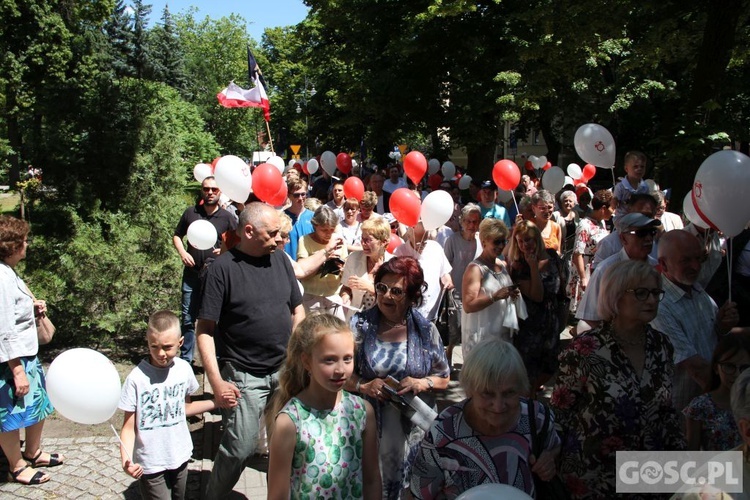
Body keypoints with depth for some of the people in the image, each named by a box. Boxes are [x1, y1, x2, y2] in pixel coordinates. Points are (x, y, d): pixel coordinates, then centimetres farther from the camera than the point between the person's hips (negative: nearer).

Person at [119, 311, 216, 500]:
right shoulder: (137, 378, -19)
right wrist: (126, 460, -28)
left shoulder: (184, 369, -5)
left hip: (180, 456, 4)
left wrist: (215, 402, 6)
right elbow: (129, 427, -14)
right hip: (150, 464, -4)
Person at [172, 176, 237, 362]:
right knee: (188, 318, 9)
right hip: (192, 273, 2)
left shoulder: (227, 217, 0)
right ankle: (185, 359, 20)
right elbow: (176, 236, 15)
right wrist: (182, 253, -3)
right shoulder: (190, 213, 5)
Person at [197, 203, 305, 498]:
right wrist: (217, 382, -16)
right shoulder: (223, 268, -10)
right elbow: (205, 329, -10)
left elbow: (297, 310, 13)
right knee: (241, 448, -2)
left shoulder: (280, 260, 4)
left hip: (285, 371, 5)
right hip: (243, 376, -5)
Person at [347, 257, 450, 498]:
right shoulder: (360, 324, -1)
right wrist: (363, 386, -17)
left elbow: (444, 379, 8)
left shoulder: (425, 330, 1)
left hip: (412, 422, 1)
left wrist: (422, 383, -11)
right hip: (367, 416, 0)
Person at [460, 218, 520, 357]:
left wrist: (513, 294, 4)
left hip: (503, 333, 7)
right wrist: (495, 296, -27)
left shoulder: (503, 265, 11)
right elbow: (468, 306, -20)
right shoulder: (475, 268, -13)